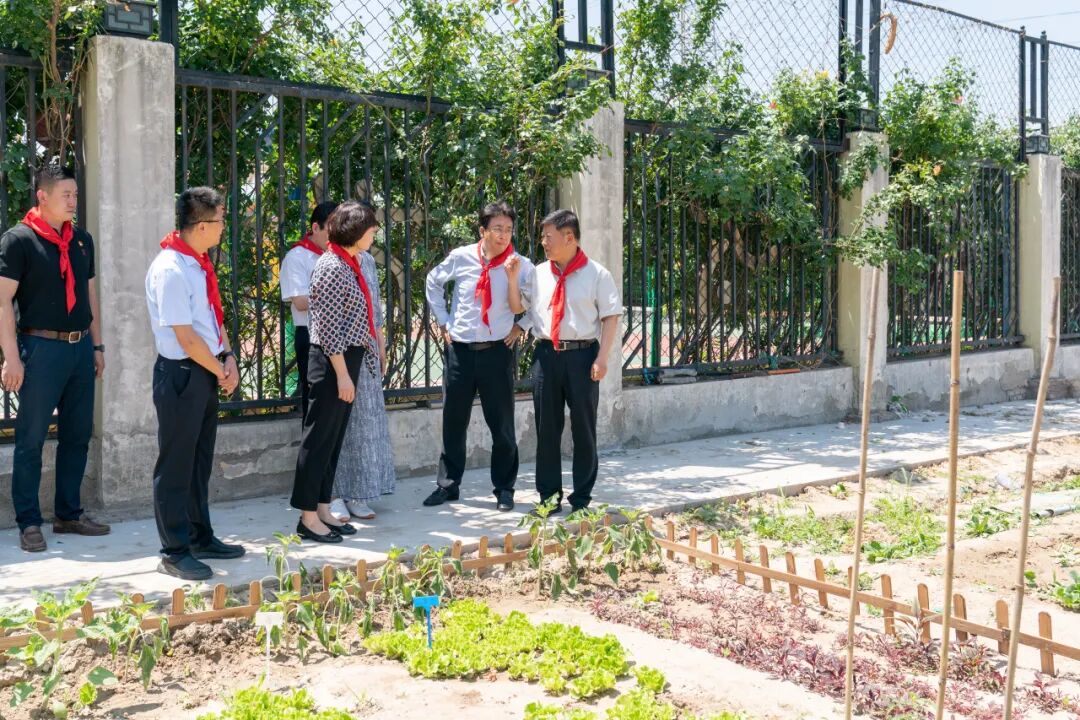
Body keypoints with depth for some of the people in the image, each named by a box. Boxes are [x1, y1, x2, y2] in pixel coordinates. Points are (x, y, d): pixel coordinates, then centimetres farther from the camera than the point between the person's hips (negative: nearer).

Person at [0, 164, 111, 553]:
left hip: (80, 347, 6)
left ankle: (69, 513, 22)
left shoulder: (82, 239, 12)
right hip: (42, 347, -6)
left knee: (77, 435, 11)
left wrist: (97, 345, 15)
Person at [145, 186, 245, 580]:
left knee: (200, 461, 18)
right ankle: (175, 552, 9)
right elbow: (186, 337, -20)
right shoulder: (171, 270, -20)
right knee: (176, 466, 0)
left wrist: (228, 358, 1)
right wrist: (221, 370, -9)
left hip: (207, 372, 9)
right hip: (181, 374, -9)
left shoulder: (199, 263, 8)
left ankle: (201, 538, 30)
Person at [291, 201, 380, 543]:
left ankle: (322, 509, 21)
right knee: (319, 438, -2)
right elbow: (328, 327, -19)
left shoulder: (349, 264, 13)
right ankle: (308, 517, 5)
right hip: (333, 362, -9)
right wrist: (342, 374, -19)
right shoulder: (332, 266, -15)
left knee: (333, 439, 13)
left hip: (348, 360, 9)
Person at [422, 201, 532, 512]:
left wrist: (522, 326, -6)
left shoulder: (521, 265, -7)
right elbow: (434, 282, 15)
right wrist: (443, 321, 10)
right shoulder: (460, 258, -2)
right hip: (460, 348, 2)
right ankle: (448, 484, 23)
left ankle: (504, 489, 18)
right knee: (453, 421, 10)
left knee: (502, 423, 5)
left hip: (497, 350, -1)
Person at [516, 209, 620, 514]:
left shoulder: (596, 274, -2)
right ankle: (549, 494, 17)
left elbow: (611, 317, -4)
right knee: (546, 427, 7)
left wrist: (601, 357, -12)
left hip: (582, 355, -3)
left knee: (584, 427, 5)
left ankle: (582, 496, 17)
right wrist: (512, 279, 0)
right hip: (546, 354, 4)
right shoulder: (538, 273, 10)